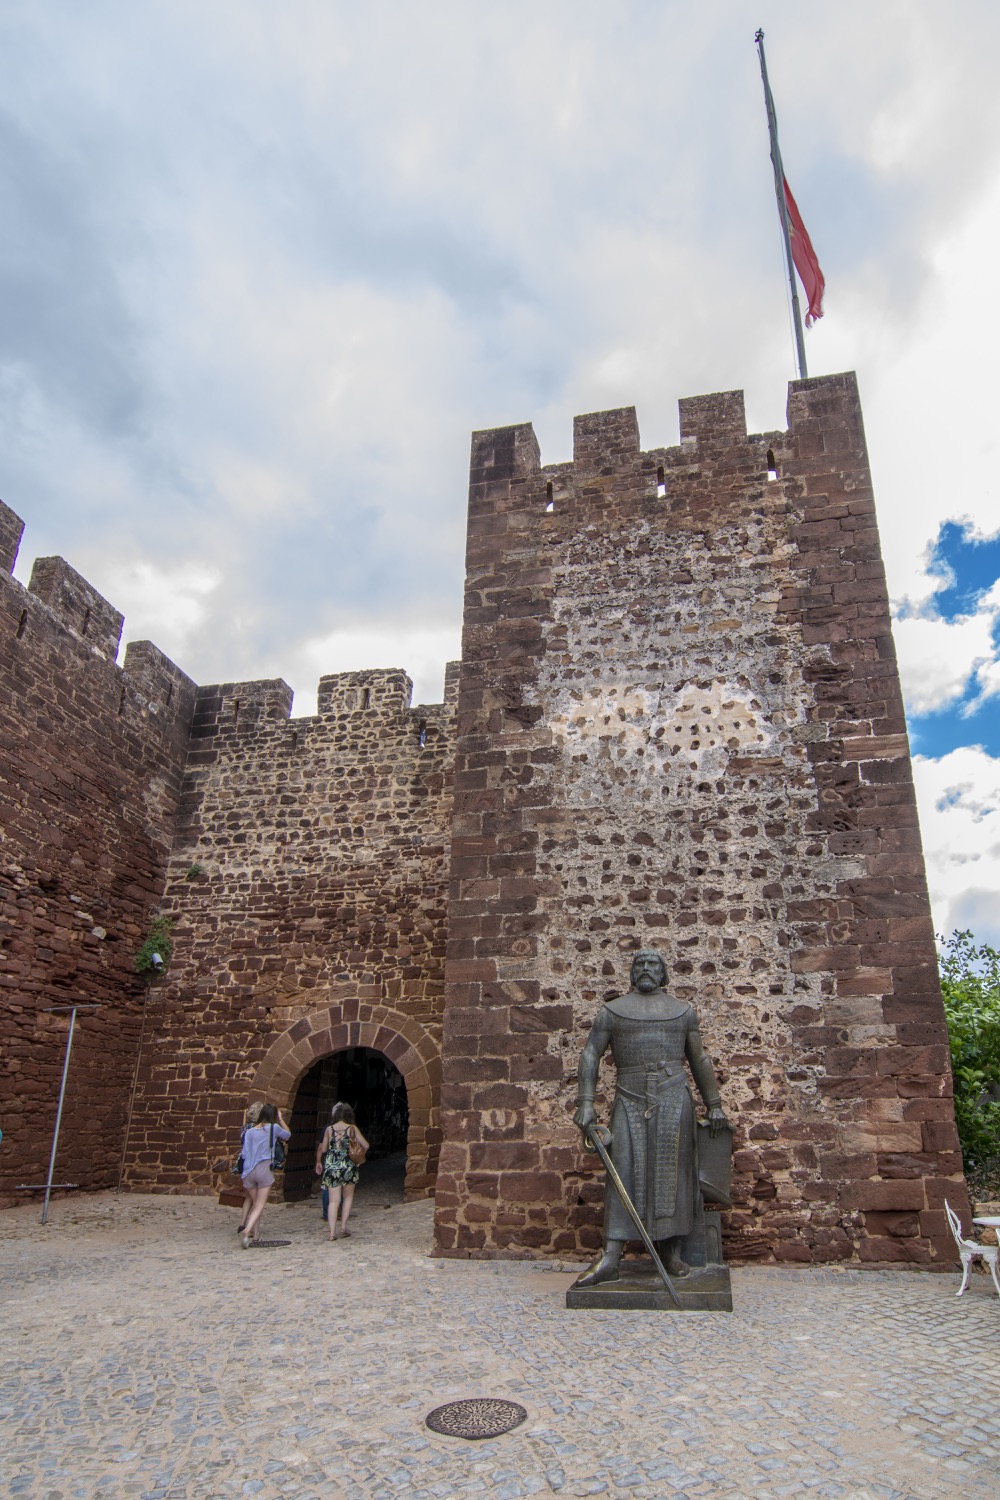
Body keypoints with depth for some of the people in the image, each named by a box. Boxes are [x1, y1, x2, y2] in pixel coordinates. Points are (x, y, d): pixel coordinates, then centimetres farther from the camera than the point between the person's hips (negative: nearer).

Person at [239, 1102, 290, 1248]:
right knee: (260, 1205, 0)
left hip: (249, 1171, 4)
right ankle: (247, 1230, -20)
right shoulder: (274, 1128, -3)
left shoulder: (249, 1131, 5)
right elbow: (287, 1134, 16)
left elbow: (244, 1154, 8)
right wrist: (280, 1119, 24)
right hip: (264, 1169, -4)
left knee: (255, 1204, 18)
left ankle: (255, 1235, 20)